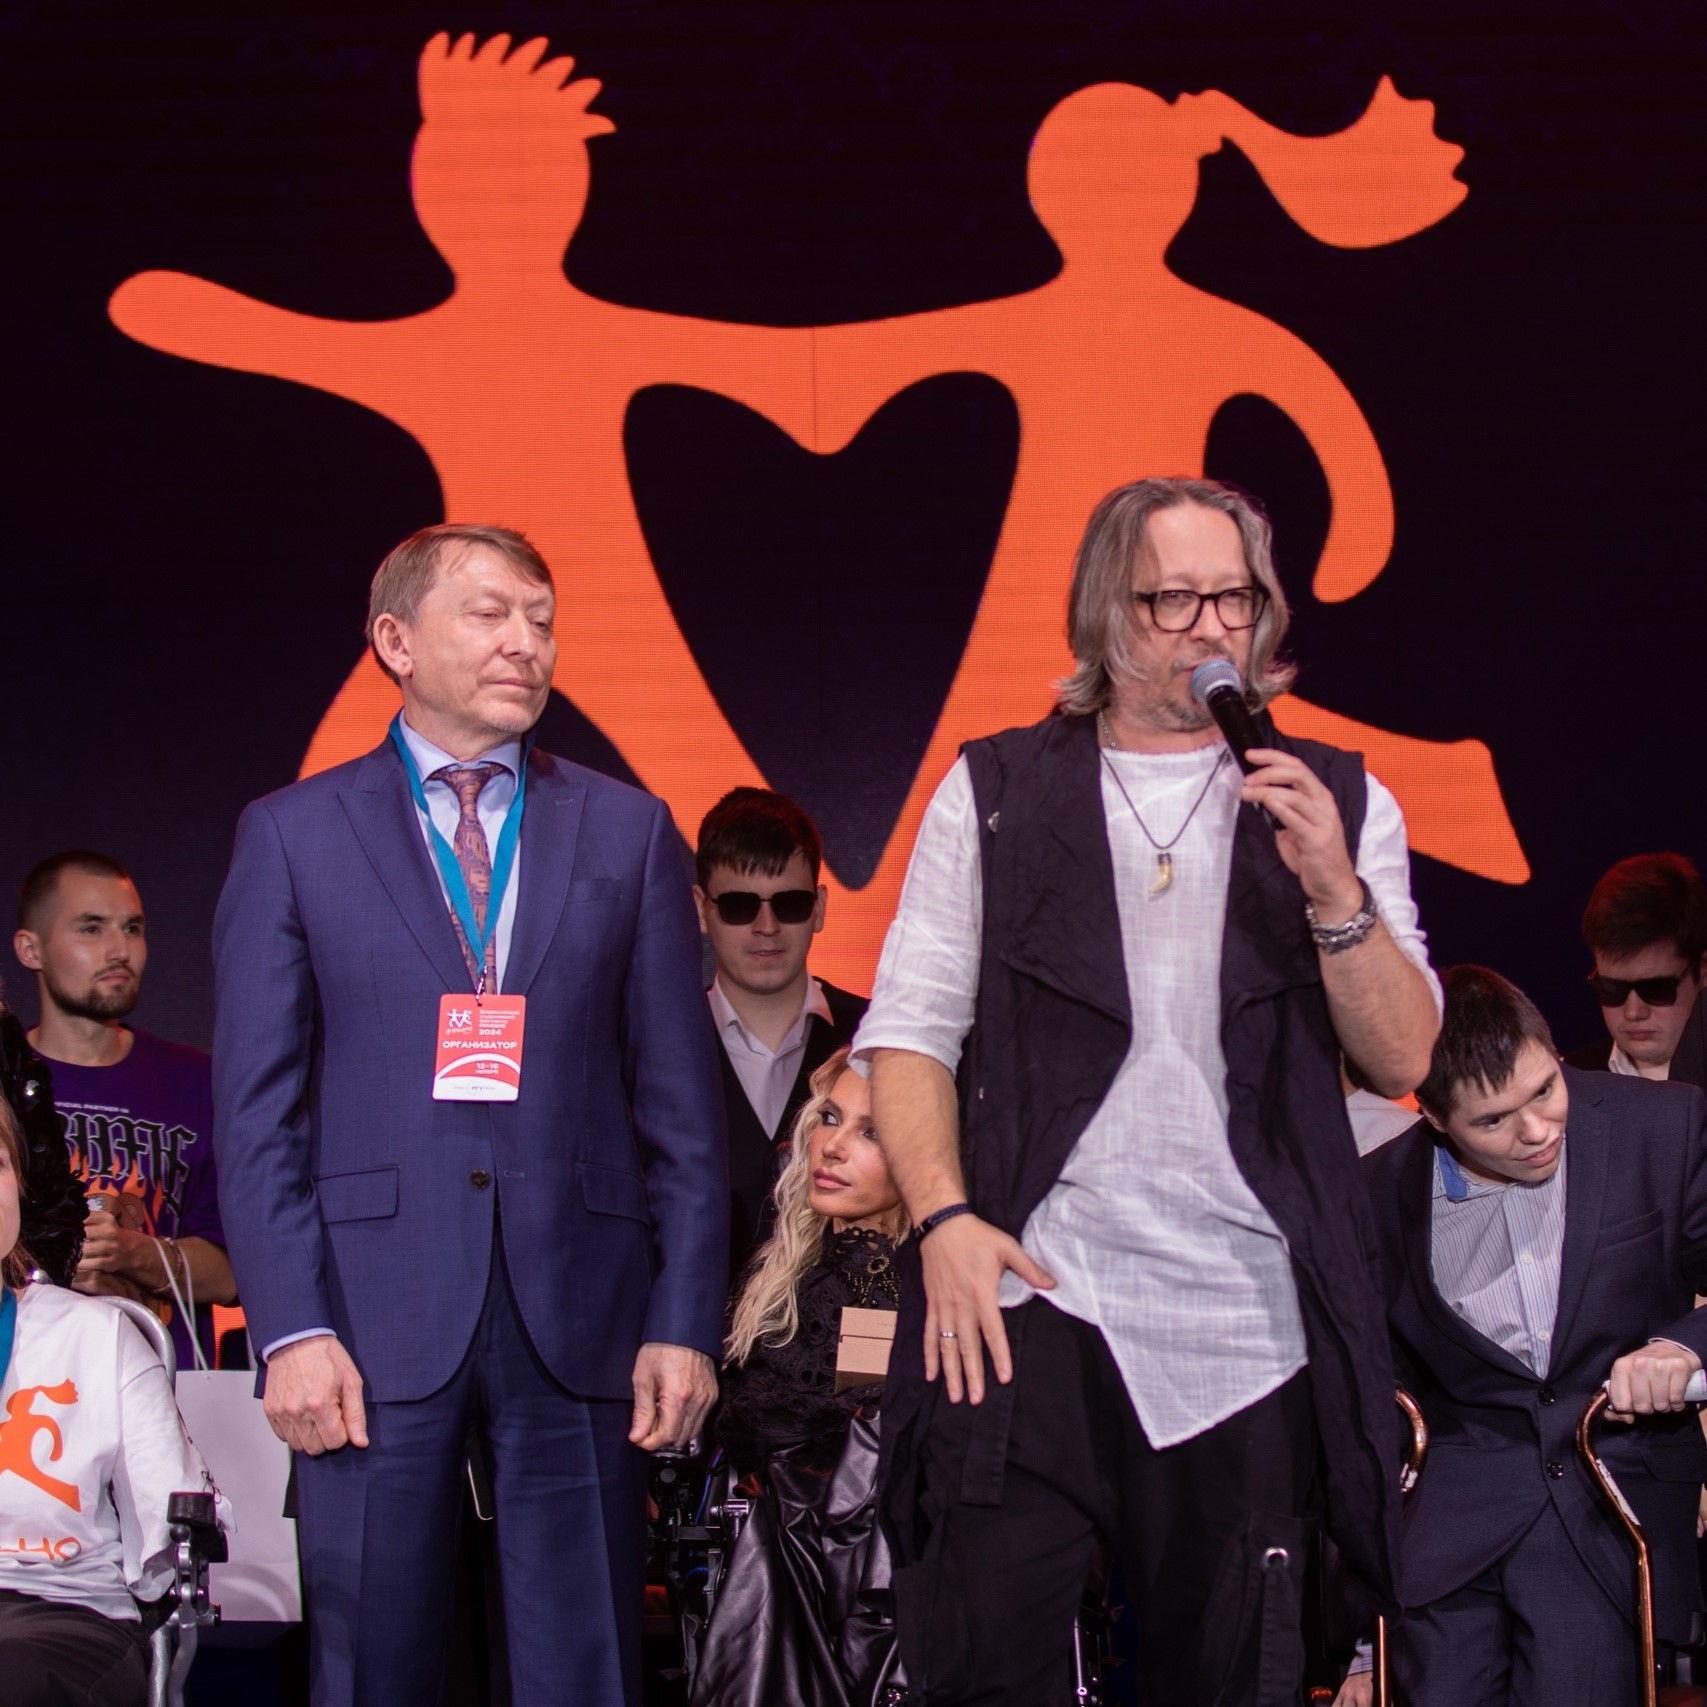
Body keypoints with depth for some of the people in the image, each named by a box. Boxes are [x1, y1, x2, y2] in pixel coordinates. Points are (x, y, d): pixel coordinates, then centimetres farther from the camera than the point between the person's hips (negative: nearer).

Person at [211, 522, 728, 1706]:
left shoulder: (629, 832, 11)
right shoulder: (293, 834, 7)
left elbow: (680, 1101, 8)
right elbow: (259, 1108, 3)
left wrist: (687, 1319, 0)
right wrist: (292, 1327, -7)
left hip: (581, 1317, 1)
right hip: (378, 1316, -1)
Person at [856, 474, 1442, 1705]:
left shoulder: (1338, 805, 10)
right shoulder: (994, 795, 9)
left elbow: (1404, 1059, 3)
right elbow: (909, 1029, 5)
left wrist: (1335, 892, -12)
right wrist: (943, 1216, -9)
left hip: (1248, 1322, 1)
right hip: (1032, 1294, -1)